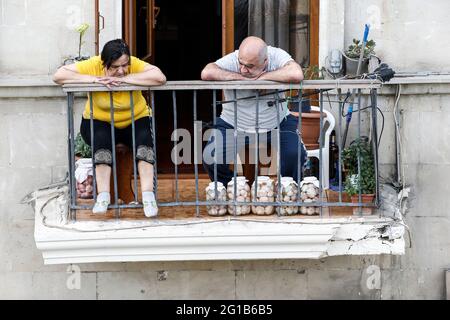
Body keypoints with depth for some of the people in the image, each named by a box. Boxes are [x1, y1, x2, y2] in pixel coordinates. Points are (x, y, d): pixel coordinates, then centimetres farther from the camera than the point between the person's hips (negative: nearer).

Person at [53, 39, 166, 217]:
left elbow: (160, 77, -37)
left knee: (144, 138, -29)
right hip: (100, 122, -1)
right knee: (102, 139, -32)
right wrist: (95, 79, -34)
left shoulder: (135, 65, -20)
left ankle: (148, 196, -33)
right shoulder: (94, 65, -19)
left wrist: (124, 79, -38)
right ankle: (103, 196, -34)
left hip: (135, 121, 1)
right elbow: (58, 76, -26)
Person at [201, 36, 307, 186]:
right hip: (233, 125, 0)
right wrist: (242, 78, -30)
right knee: (211, 158, -20)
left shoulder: (277, 56, -18)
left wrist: (261, 77, -28)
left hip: (277, 123, 0)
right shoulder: (232, 59, -18)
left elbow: (296, 75, -38)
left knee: (295, 154, -22)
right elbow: (206, 73, -36)